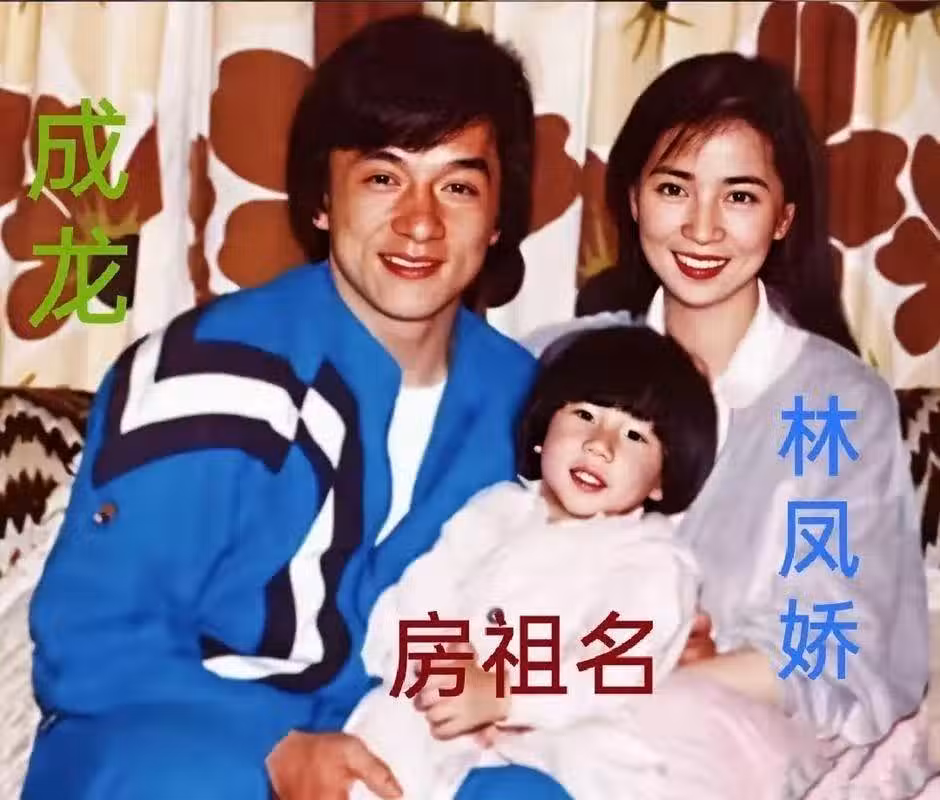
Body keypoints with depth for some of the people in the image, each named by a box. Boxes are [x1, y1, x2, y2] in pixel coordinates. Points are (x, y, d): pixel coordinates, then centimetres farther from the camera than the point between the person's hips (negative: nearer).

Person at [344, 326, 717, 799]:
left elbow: (614, 670, -11)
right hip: (448, 720, 3)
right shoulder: (497, 508, 20)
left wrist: (501, 696, -24)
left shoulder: (654, 563, 7)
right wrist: (433, 665, -12)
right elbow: (415, 597, 10)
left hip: (561, 732, -2)